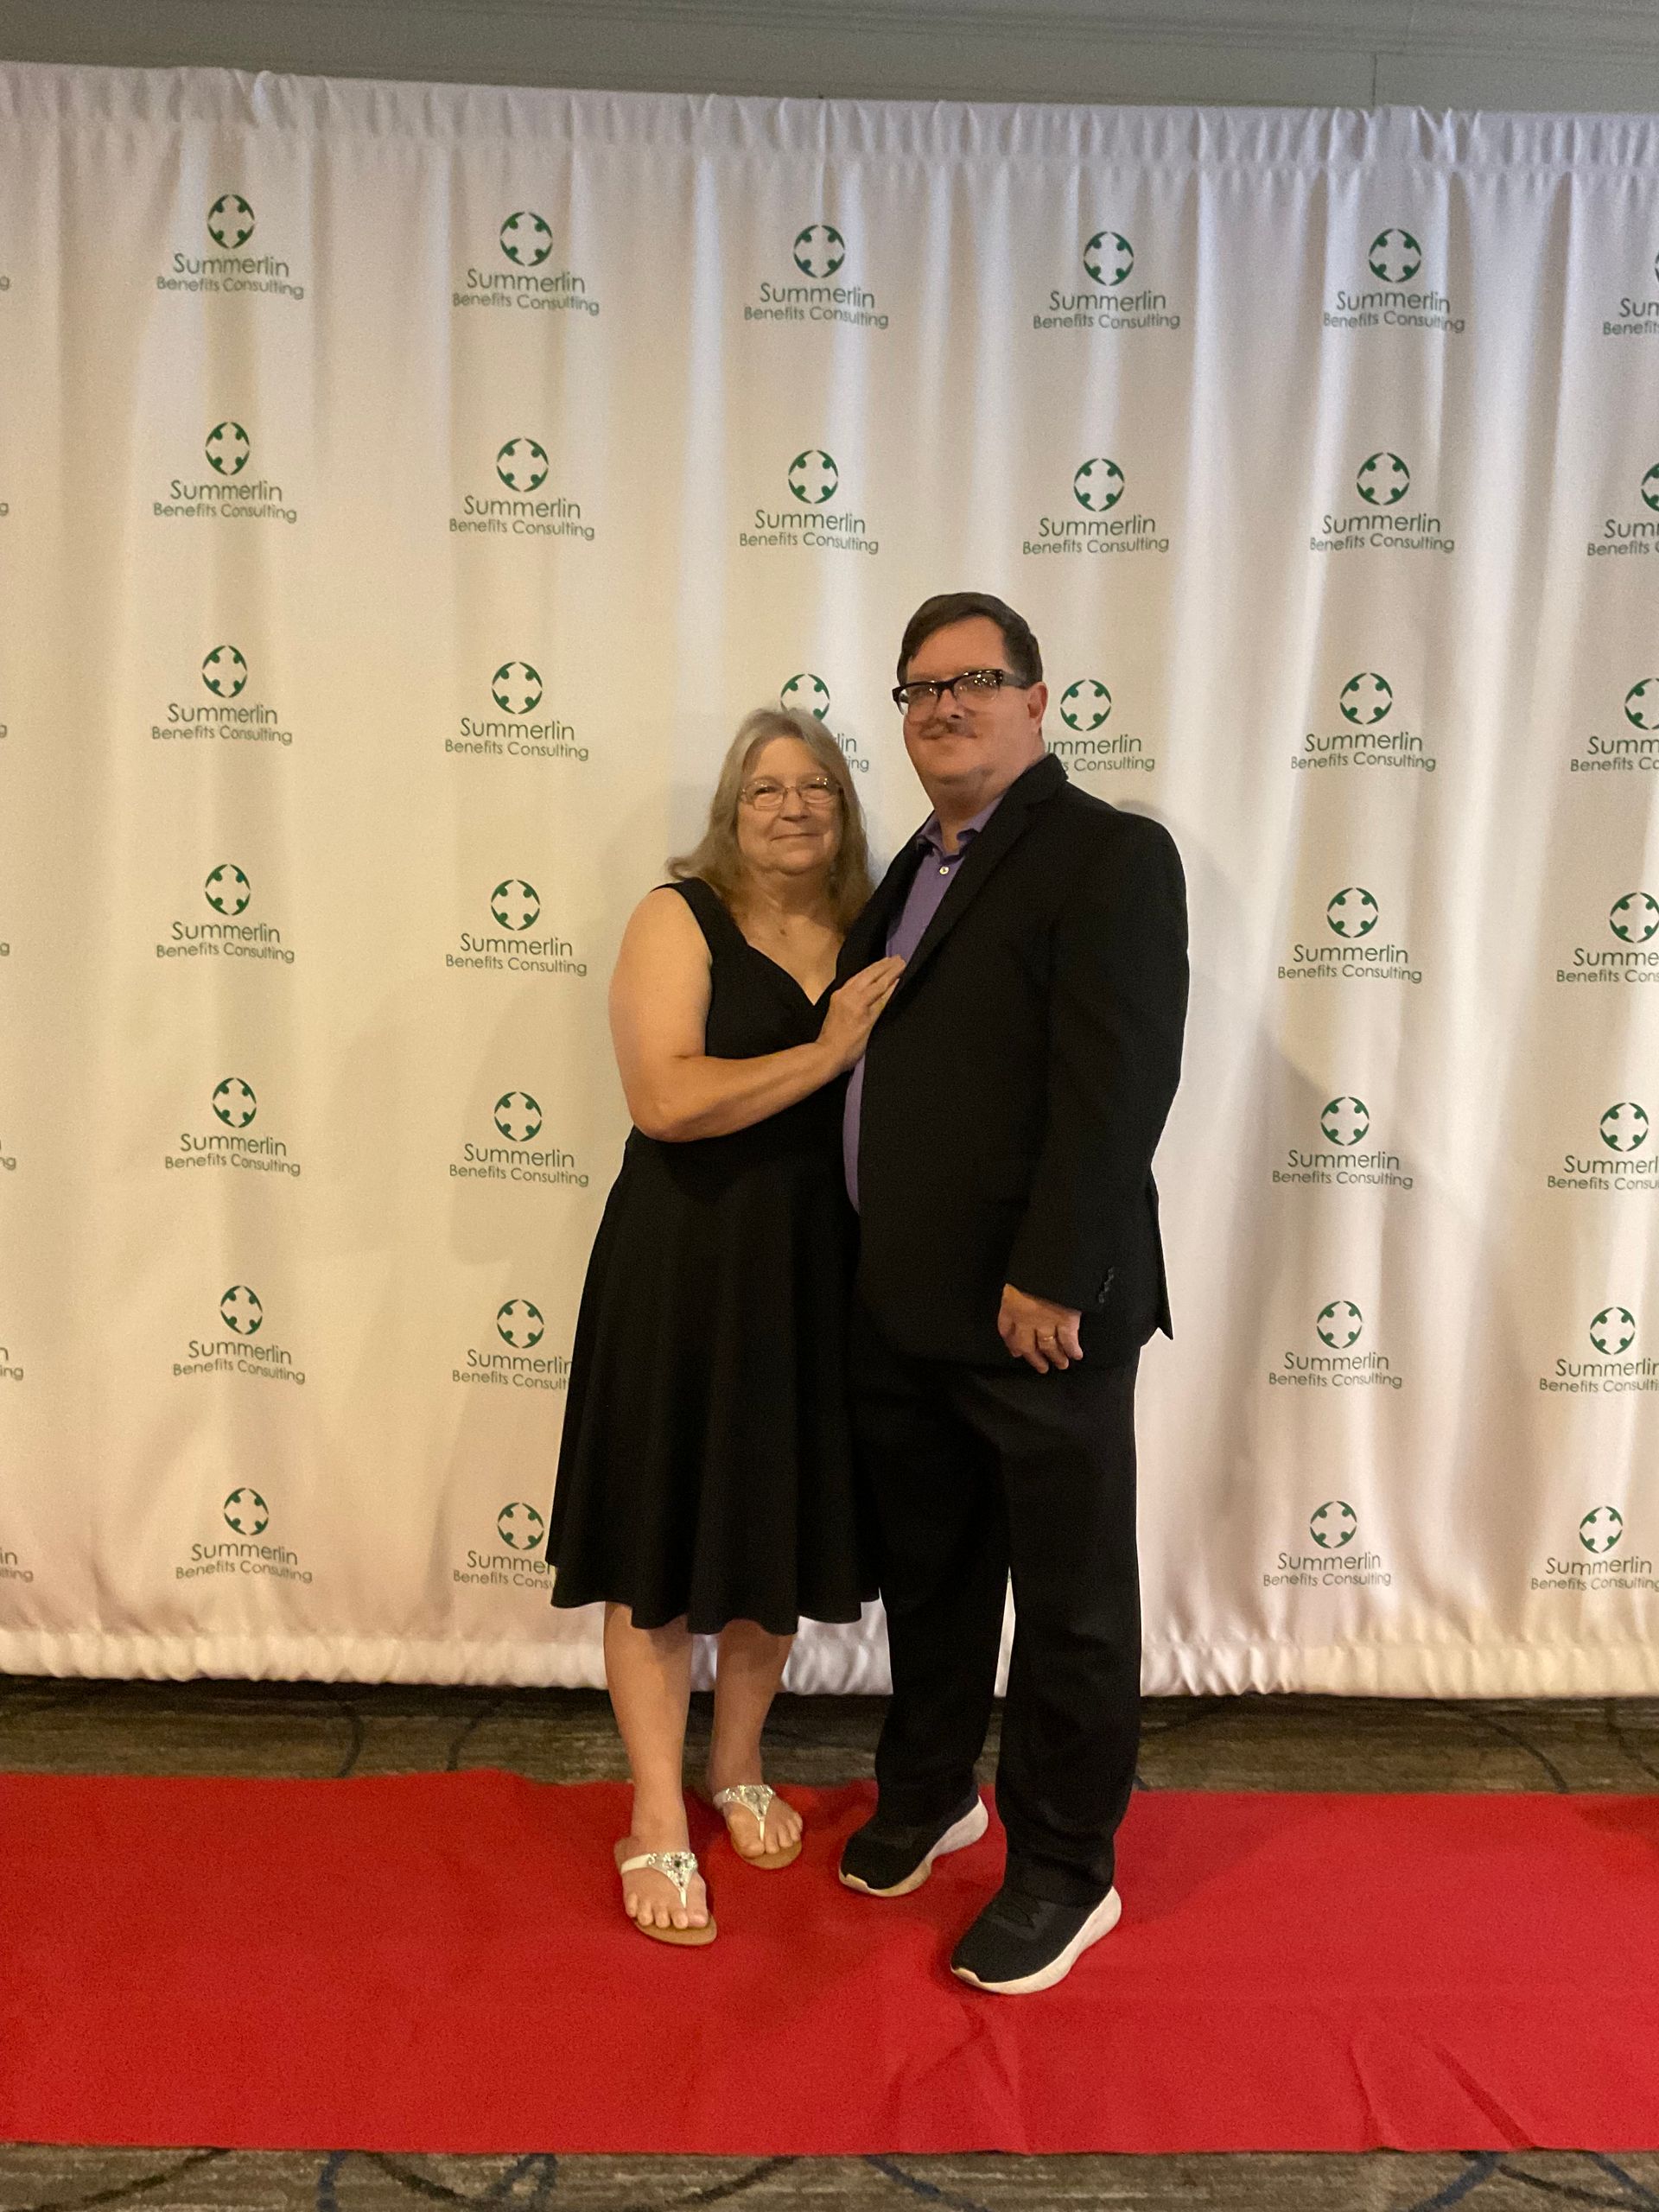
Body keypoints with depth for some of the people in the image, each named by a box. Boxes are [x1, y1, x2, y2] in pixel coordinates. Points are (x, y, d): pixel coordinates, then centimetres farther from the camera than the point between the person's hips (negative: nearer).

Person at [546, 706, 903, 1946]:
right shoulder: (679, 919, -7)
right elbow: (664, 1096, -21)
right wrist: (824, 1053, -19)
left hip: (815, 1275, 5)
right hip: (684, 1268, -4)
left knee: (779, 1528, 16)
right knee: (663, 1536, 4)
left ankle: (739, 1771, 37)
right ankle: (658, 1829, 19)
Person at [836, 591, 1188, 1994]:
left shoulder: (1110, 854, -10)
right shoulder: (916, 869, 15)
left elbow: (1118, 1081, -19)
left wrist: (1050, 1279, -22)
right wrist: (874, 1273, 9)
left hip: (1038, 1312, -7)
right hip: (903, 1306, 8)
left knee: (1071, 1604, 9)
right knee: (927, 1575, 22)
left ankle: (1063, 1871, 28)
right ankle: (930, 1793, 43)